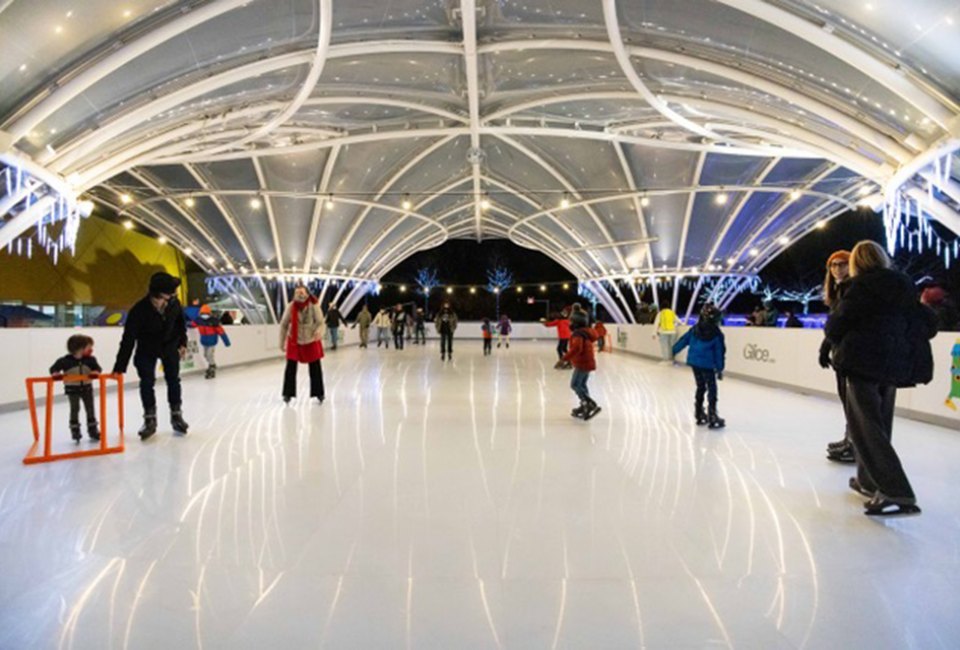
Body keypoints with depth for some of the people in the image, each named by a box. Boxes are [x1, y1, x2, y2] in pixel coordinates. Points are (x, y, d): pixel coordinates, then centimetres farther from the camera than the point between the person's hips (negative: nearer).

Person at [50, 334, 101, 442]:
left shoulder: (90, 359, -6)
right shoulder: (65, 361, -14)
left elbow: (98, 368, -9)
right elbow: (53, 368, -8)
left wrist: (95, 372, -31)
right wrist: (56, 374, -28)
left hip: (87, 387, 3)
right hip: (72, 388, -3)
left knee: (90, 409, 7)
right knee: (74, 409, -3)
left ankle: (93, 430, 18)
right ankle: (75, 430, 10)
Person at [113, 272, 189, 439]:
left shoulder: (174, 304, -25)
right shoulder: (139, 310, -33)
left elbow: (180, 323, -1)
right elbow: (128, 340, -32)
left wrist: (182, 343, -1)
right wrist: (119, 367, -33)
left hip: (170, 346, 2)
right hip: (146, 349, -2)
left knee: (173, 380, 8)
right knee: (146, 383, -7)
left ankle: (176, 415, 22)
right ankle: (150, 419, 7)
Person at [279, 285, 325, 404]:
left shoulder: (314, 305, -20)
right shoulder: (291, 306, -16)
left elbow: (320, 322, -20)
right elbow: (283, 324, -5)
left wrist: (319, 332, -43)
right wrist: (282, 342, -2)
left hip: (311, 341, 0)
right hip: (294, 341, 0)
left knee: (316, 369, 7)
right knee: (290, 368, 1)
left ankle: (318, 393, 22)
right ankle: (288, 393, 16)